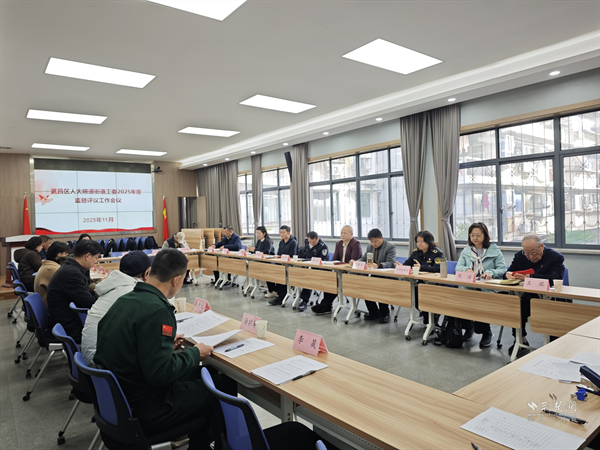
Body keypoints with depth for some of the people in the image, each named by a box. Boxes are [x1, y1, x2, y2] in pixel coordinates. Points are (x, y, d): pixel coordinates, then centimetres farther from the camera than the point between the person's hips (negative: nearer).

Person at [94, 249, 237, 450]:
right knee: (226, 385, 2)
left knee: (200, 373, 23)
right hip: (142, 411, -9)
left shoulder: (125, 300, 0)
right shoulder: (156, 310, -27)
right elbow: (161, 373, -29)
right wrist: (195, 353, -13)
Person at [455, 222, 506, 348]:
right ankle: (468, 327, 8)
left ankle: (486, 332, 5)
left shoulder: (494, 250, 7)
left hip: (488, 289, -2)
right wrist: (467, 270, -14)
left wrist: (490, 272, -21)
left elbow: (502, 269, -1)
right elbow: (458, 267, 8)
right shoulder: (466, 250, 17)